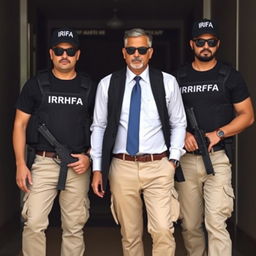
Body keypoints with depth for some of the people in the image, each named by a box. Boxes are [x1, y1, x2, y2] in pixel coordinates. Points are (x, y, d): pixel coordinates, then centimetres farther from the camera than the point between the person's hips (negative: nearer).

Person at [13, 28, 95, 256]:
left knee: (74, 228, 8)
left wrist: (89, 156, -3)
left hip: (77, 166, 1)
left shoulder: (89, 88, 8)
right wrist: (20, 164, -4)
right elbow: (20, 125, 4)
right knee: (34, 224, -7)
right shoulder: (36, 85, 4)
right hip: (42, 164, -1)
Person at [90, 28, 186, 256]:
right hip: (122, 167, 1)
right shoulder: (107, 84, 3)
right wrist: (97, 169, 3)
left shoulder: (167, 82, 2)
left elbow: (178, 124, 9)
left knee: (163, 231, -11)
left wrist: (173, 159, -1)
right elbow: (99, 127, 6)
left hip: (159, 167, -1)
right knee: (130, 235, 8)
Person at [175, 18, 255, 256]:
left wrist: (219, 133, -11)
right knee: (190, 225, 9)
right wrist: (182, 134, -7)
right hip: (186, 158, 3)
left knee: (216, 223, -12)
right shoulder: (178, 77, 10)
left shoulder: (230, 76, 4)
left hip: (217, 158, -2)